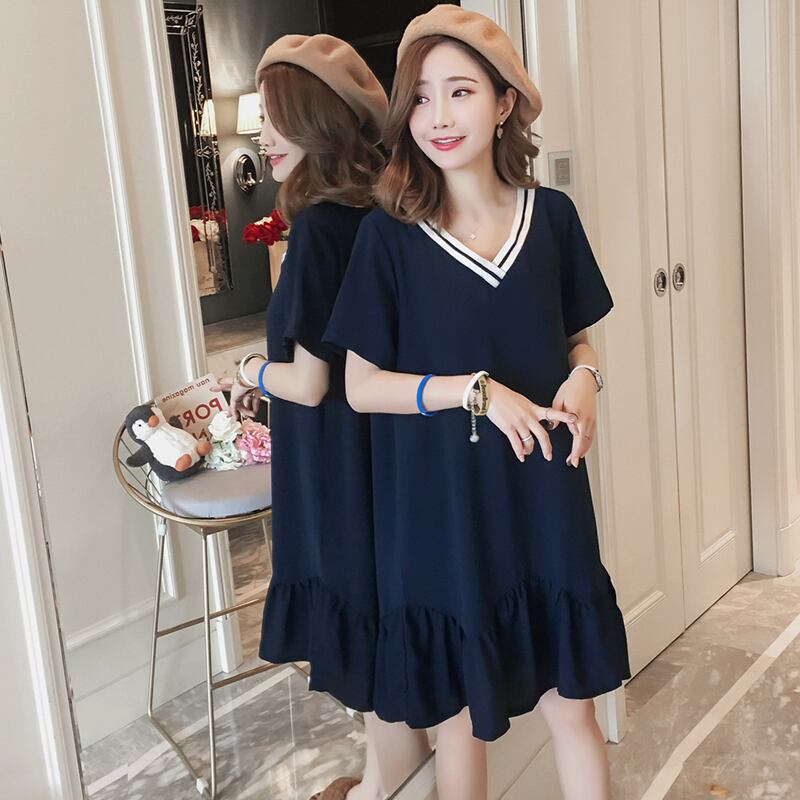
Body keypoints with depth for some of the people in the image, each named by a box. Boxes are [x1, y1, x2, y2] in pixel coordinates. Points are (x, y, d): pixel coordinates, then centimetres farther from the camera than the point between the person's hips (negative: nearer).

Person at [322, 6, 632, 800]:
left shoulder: (551, 215, -1)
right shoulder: (388, 233, -9)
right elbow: (361, 385, -7)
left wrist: (583, 381, -11)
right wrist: (475, 390, -19)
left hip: (545, 499, 3)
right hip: (444, 509, -2)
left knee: (572, 701, 12)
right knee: (464, 713, 13)